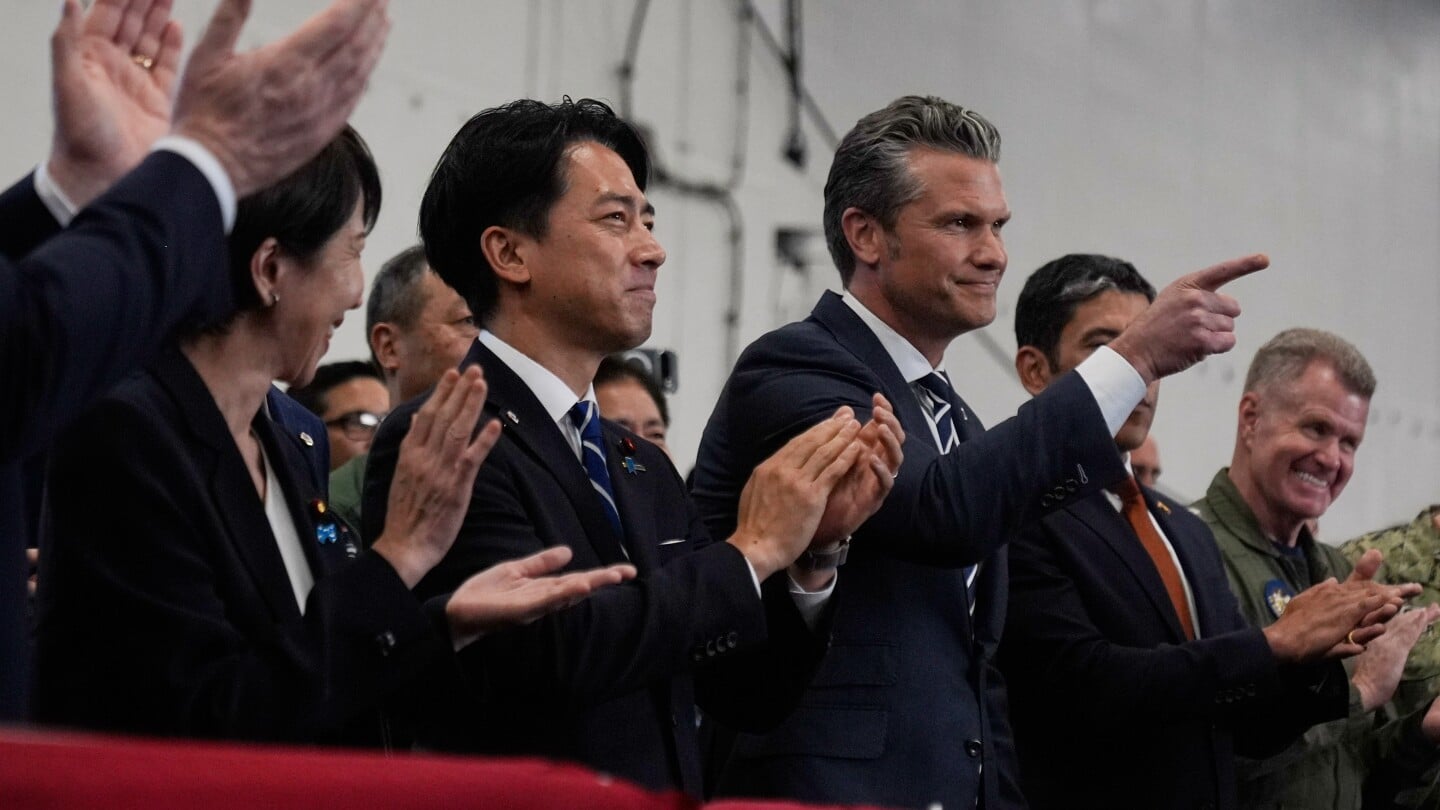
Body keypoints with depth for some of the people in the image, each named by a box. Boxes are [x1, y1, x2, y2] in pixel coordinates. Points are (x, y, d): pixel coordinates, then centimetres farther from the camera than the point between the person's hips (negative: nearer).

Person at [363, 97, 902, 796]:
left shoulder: (645, 471, 12)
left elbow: (746, 697, 13)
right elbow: (551, 652, -20)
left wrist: (814, 546, -2)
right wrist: (752, 550, -10)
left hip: (673, 796, 5)